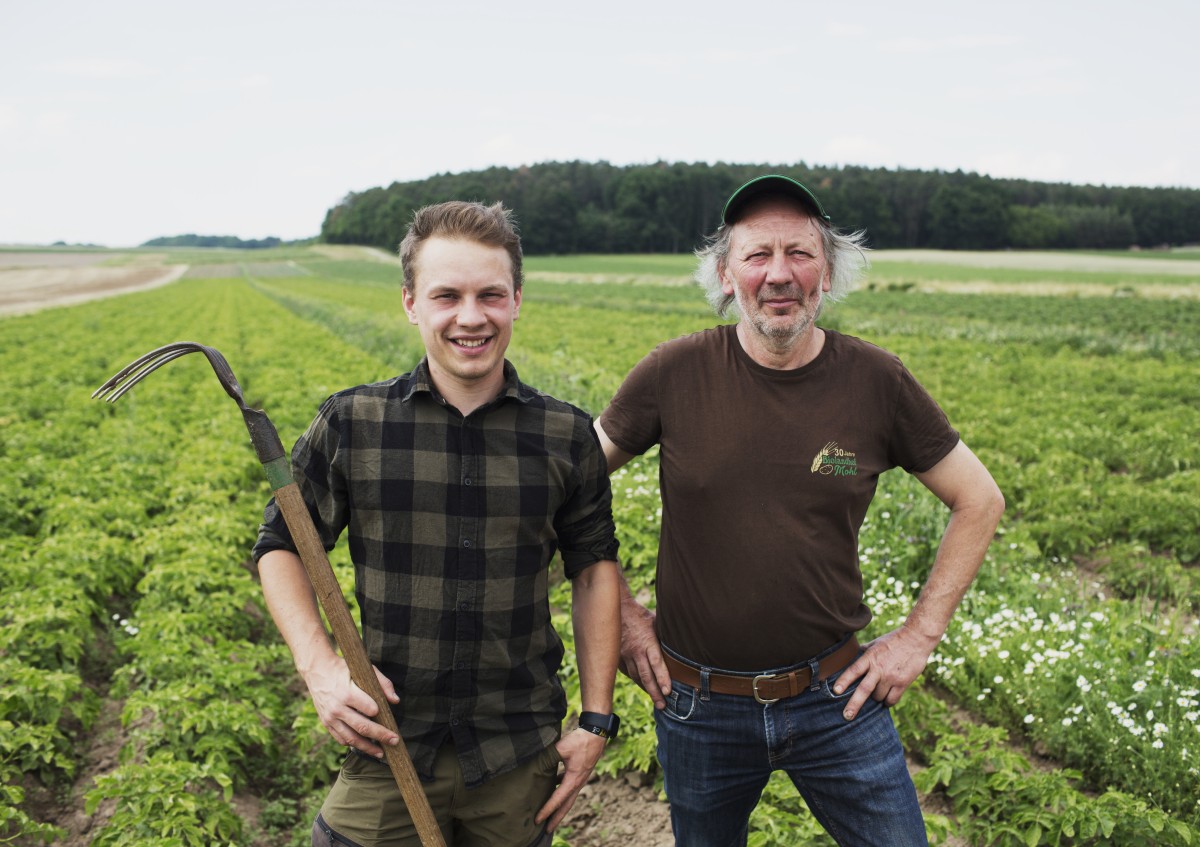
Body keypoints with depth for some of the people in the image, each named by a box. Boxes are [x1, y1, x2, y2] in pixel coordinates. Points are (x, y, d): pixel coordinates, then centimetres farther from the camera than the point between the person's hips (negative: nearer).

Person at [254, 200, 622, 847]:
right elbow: (279, 546, 3)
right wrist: (319, 665, -13)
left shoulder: (567, 436, -3)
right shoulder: (351, 424, -6)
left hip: (519, 756, 1)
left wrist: (596, 720, 3)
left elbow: (595, 567, 6)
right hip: (387, 747, -1)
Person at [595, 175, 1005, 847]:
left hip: (836, 696, 0)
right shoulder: (675, 375, -11)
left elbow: (980, 501, 4)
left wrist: (920, 636, 0)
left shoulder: (877, 382, -8)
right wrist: (621, 613, -1)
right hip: (698, 704, 0)